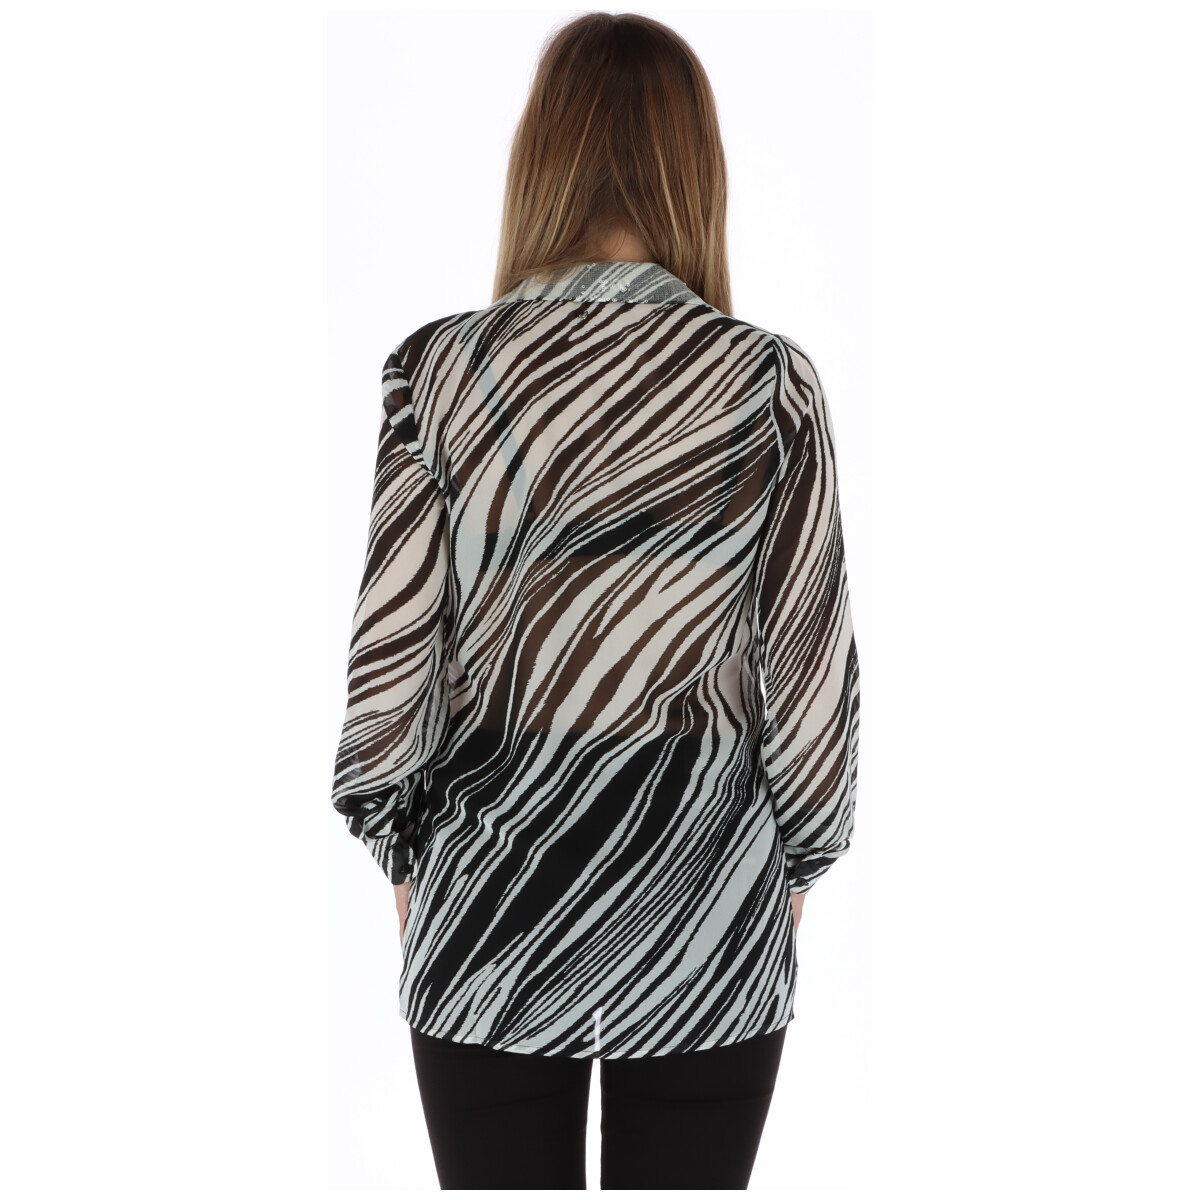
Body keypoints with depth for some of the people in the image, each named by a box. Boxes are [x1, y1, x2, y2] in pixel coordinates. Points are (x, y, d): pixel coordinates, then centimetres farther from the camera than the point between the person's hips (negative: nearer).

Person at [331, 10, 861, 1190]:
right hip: (707, 941, 0)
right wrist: (796, 860, 9)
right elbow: (810, 670, -7)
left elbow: (390, 662, -8)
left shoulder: (439, 370, -10)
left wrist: (404, 854, 8)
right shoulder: (770, 382, -10)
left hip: (486, 916, 0)